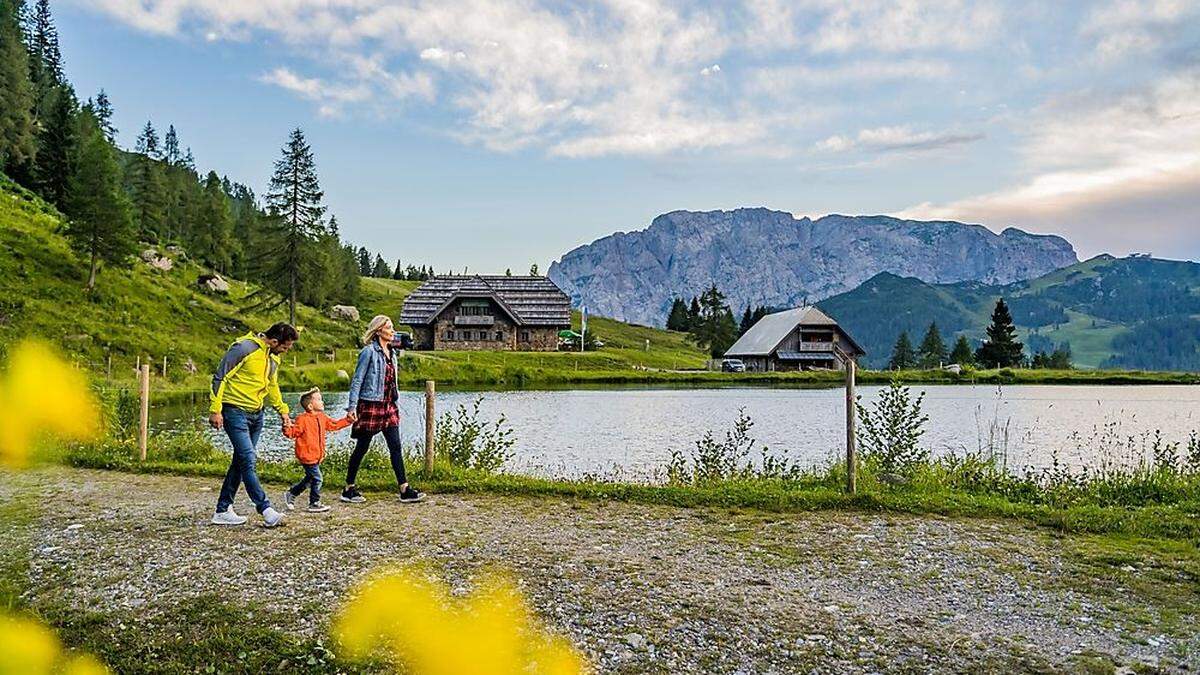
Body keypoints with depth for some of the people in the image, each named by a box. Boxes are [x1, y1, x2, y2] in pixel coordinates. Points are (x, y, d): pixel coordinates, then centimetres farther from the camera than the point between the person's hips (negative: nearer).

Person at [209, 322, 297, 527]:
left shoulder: (273, 357, 9)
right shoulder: (244, 348, -16)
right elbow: (220, 378, -14)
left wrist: (283, 411, 15)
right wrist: (215, 410, -17)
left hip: (256, 414, 9)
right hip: (235, 412, -9)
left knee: (241, 462, 10)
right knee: (248, 461, -12)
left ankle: (223, 511, 19)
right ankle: (266, 510, -12)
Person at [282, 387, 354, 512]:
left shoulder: (322, 417, 9)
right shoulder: (302, 419, -16)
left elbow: (334, 425, 21)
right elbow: (293, 433, -18)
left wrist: (348, 420, 17)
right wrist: (287, 428, -39)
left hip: (317, 456, 9)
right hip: (307, 456, -9)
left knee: (309, 479, 19)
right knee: (317, 479, -6)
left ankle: (291, 494, 34)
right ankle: (314, 504, 7)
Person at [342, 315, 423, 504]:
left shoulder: (391, 352, 14)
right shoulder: (369, 351, -9)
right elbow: (357, 380, -10)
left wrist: (397, 404, 18)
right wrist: (352, 406, -14)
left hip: (389, 406, 7)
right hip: (371, 405, -7)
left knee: (396, 447, 2)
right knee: (362, 447, 3)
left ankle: (405, 490, 2)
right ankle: (348, 489, 15)